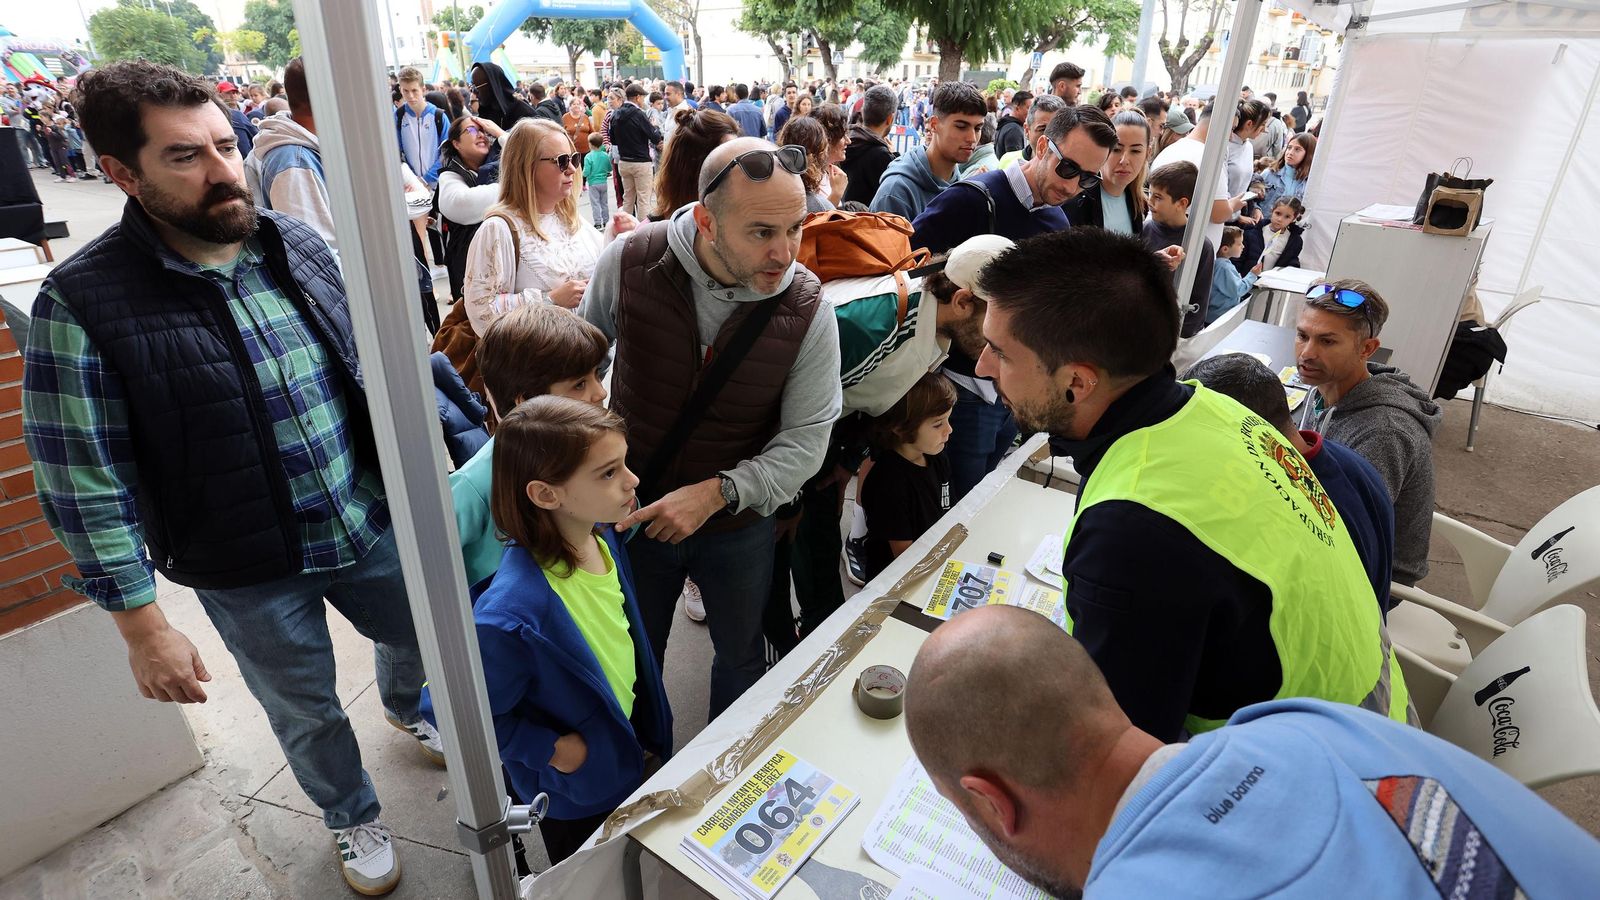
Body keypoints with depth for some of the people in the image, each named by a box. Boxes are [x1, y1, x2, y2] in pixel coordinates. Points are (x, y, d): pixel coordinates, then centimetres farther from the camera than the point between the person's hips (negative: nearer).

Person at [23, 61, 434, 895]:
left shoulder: (300, 243, -5)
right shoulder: (82, 302, -17)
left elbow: (369, 371, 6)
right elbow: (85, 484, -14)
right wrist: (143, 627, -12)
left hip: (368, 524, 4)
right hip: (249, 574, -3)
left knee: (429, 638, 25)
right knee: (308, 714, 19)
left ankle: (405, 707, 62)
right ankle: (354, 817, 50)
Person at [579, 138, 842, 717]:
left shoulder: (808, 311, -20)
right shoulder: (630, 262, -20)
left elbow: (805, 440, -16)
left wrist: (718, 493, -29)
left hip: (739, 523, 0)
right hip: (632, 511, 0)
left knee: (741, 655, 24)